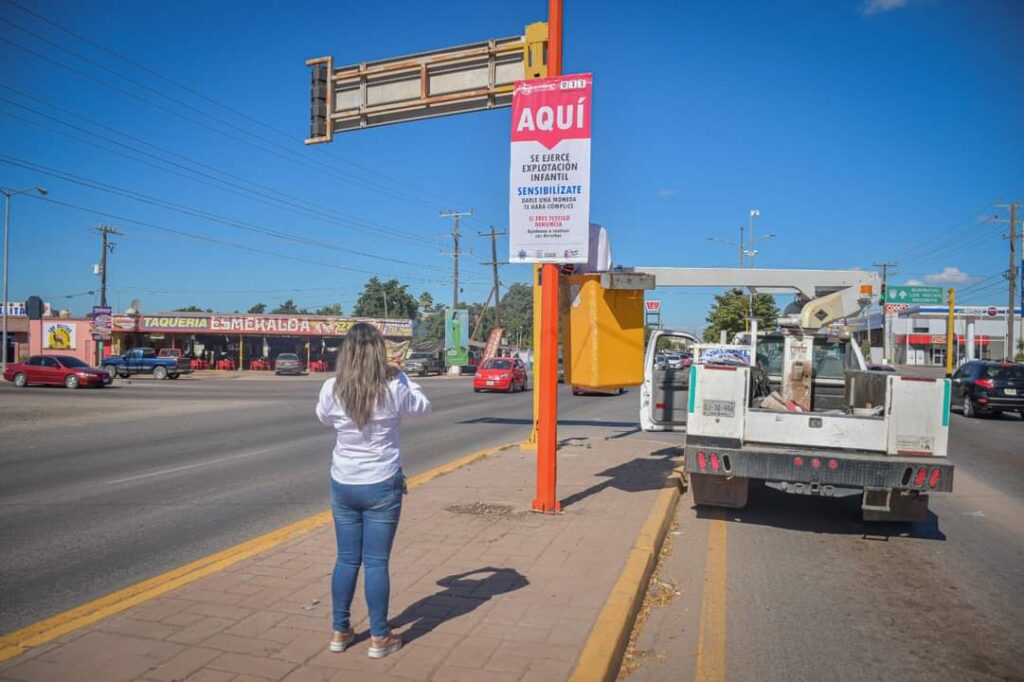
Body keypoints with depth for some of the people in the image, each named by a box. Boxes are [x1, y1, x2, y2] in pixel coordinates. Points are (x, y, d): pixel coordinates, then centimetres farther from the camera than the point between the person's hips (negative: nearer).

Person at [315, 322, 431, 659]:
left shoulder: (331, 389, -9)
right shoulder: (394, 388, -15)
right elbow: (423, 407, 6)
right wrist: (400, 376, 11)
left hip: (343, 485, 3)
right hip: (382, 486, -2)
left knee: (346, 559, 15)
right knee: (376, 563, 6)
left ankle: (340, 632, 27)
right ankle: (379, 638, 17)